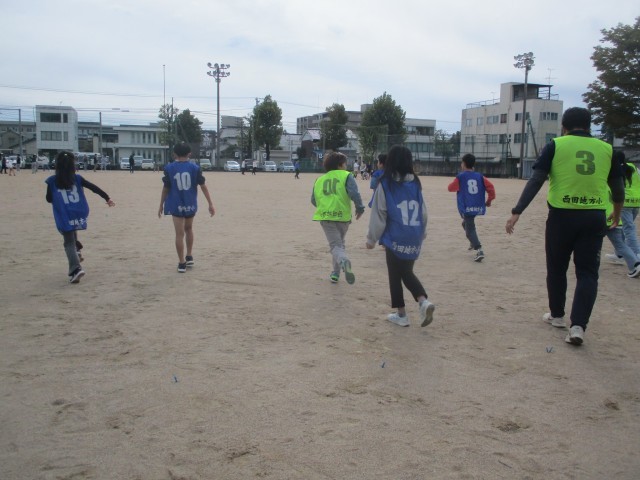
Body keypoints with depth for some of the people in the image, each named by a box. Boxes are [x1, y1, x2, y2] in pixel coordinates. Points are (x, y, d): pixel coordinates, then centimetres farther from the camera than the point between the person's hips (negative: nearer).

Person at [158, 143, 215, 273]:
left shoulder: (169, 168, -4)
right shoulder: (195, 168, -2)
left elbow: (165, 188, -2)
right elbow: (203, 186, -4)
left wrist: (161, 205, 7)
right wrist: (210, 204, -1)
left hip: (176, 205, -2)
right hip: (190, 204, 2)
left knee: (180, 234, 2)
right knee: (188, 229, 23)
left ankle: (182, 263, 4)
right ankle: (189, 257, 26)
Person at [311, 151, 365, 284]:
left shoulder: (319, 180, 13)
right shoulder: (346, 176, -1)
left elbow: (314, 200, 17)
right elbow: (354, 193, -15)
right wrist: (360, 208, -1)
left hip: (325, 216, 1)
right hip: (343, 215, -1)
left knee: (335, 245, -1)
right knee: (339, 243, 21)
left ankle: (343, 261, -34)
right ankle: (335, 273, 21)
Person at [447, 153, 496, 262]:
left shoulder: (460, 177, -4)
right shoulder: (480, 176, 5)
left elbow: (451, 188, 8)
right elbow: (490, 187, -1)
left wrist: (456, 185, 27)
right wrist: (489, 200, 11)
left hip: (466, 207, -5)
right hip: (478, 207, 5)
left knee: (470, 229, -4)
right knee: (467, 223, 30)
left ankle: (479, 250, -20)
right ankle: (474, 242, 25)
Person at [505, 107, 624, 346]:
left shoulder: (556, 145, -2)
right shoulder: (606, 149, 6)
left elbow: (536, 181, -11)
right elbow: (618, 188, 13)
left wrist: (517, 212, -12)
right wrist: (617, 213, 32)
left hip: (562, 216, -1)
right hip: (594, 217, 2)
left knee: (556, 268, 16)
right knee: (587, 272, 6)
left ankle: (557, 315, 30)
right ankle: (578, 325, -6)